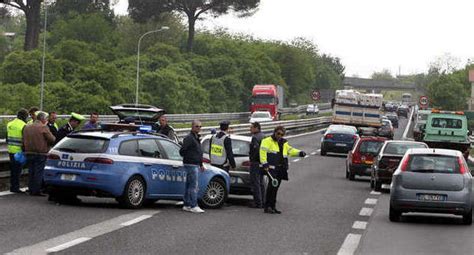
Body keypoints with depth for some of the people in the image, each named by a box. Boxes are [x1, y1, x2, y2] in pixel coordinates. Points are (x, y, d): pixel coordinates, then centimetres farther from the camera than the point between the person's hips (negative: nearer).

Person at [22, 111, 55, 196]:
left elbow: (24, 141, 15)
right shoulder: (43, 128, -11)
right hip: (40, 153, -6)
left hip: (29, 153, 6)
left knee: (31, 172, 12)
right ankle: (36, 191, -4)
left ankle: (31, 190, 14)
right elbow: (52, 139, -11)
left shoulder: (26, 127, 10)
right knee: (38, 172, -2)